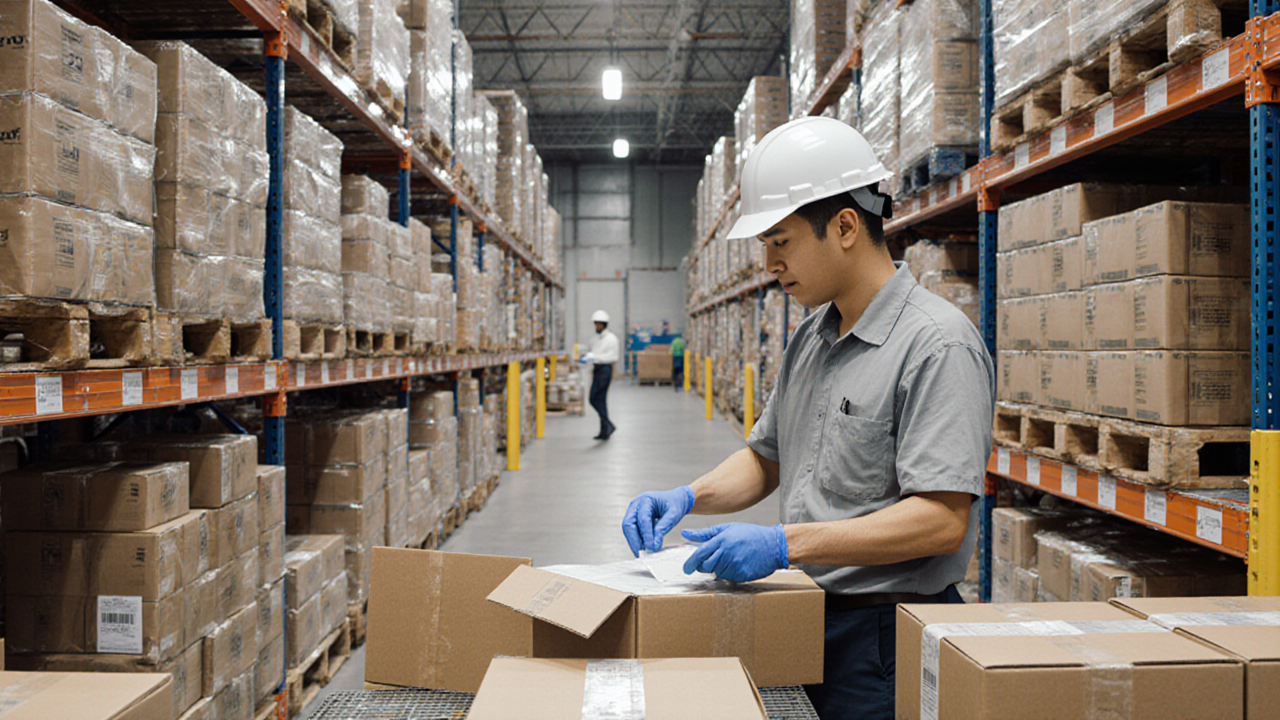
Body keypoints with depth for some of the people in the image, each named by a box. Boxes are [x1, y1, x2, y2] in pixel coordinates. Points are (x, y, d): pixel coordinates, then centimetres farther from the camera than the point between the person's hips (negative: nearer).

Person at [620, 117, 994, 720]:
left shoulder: (938, 344, -18)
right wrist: (688, 498, 0)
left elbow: (942, 520, -24)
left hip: (882, 631, -8)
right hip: (804, 615, 8)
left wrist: (786, 544, -29)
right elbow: (765, 458, 18)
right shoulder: (808, 339, 10)